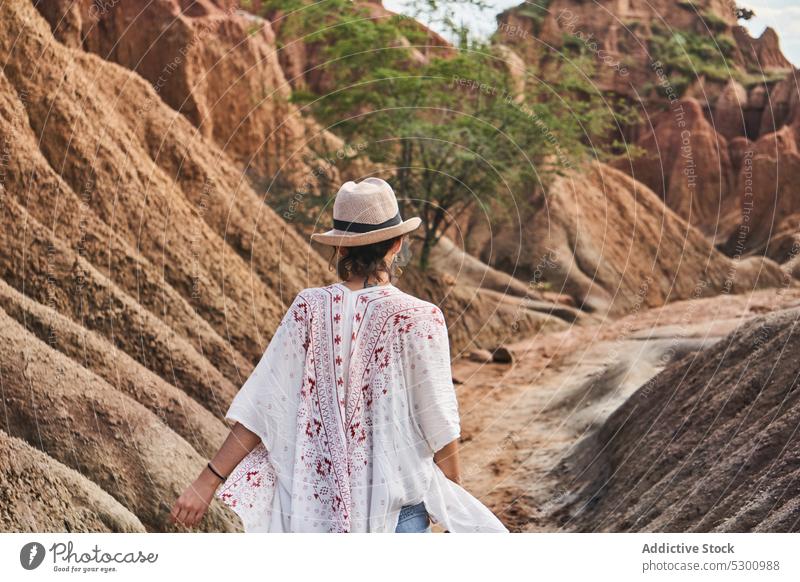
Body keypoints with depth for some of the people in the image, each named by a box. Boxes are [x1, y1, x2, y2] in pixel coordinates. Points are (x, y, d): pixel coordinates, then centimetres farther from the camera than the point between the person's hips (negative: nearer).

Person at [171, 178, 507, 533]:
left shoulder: (310, 310, -5)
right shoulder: (419, 319, -11)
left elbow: (262, 408, -6)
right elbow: (438, 423, -6)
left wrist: (208, 481, 1)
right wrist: (456, 503, 8)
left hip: (317, 500, 3)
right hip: (397, 500, -2)